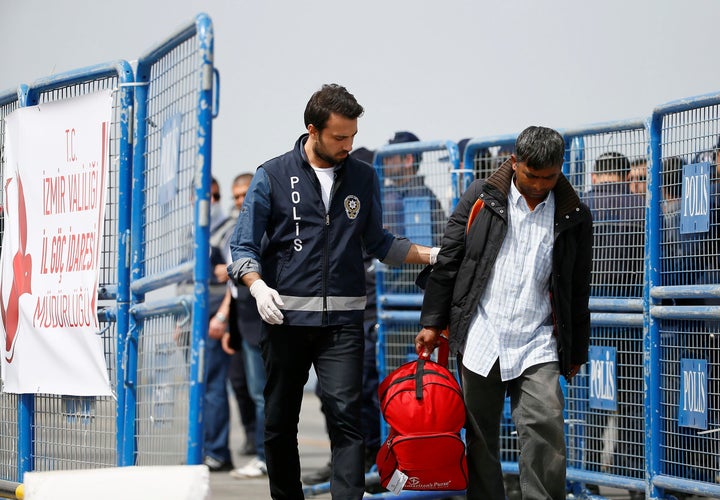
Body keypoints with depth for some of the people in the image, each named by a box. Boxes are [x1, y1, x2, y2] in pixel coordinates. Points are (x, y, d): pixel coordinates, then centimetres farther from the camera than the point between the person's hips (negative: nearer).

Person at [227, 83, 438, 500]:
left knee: (346, 416, -12)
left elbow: (377, 242, 20)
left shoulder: (364, 178, 10)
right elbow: (244, 247, 3)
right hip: (285, 317, 0)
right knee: (280, 422, 6)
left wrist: (432, 255, 8)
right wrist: (258, 286, -15)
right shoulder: (273, 176, 2)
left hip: (343, 321, 1)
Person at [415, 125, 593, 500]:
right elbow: (448, 262, 7)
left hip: (537, 343, 0)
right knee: (481, 438, 4)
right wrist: (432, 322, 5)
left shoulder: (573, 216, 6)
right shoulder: (481, 198, 3)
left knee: (545, 433, -13)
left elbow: (578, 290, 13)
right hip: (480, 339, 0)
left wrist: (576, 352, 15)